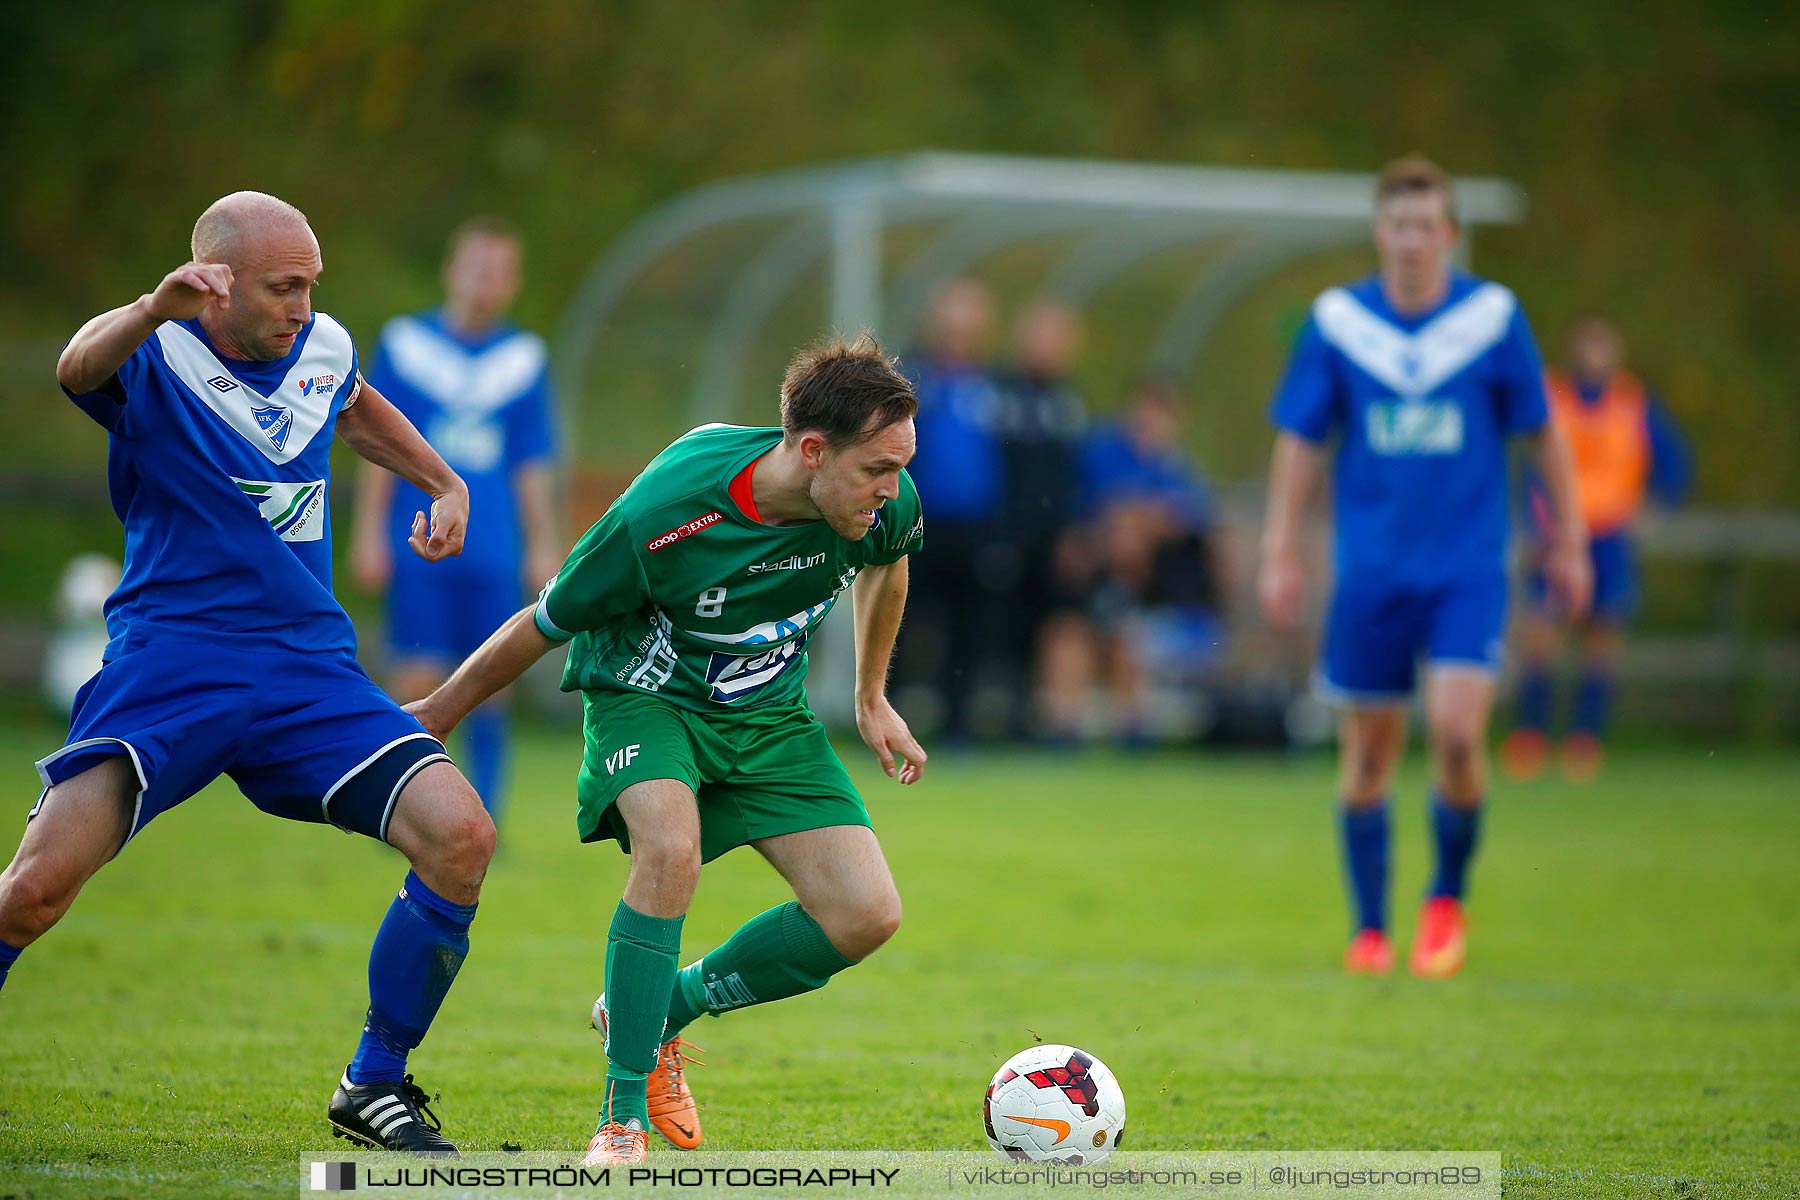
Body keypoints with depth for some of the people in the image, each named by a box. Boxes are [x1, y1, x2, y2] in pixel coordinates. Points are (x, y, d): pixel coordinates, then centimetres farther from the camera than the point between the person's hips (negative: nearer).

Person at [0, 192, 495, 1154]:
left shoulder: (324, 348, 10)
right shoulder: (156, 361, -8)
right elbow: (79, 368, -34)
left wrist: (443, 483, 24)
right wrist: (154, 311, -54)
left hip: (309, 667, 5)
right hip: (167, 665, -5)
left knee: (459, 837, -15)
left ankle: (374, 1087, 2)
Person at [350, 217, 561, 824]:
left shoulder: (525, 358, 9)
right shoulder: (404, 343, 3)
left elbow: (533, 465, 13)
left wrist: (543, 546, 9)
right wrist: (369, 534, 1)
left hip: (494, 555, 2)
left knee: (489, 690, -1)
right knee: (418, 687, -7)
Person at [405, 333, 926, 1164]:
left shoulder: (882, 506, -19)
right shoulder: (663, 516, -33)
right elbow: (544, 626, -16)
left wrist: (872, 698, 20)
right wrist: (440, 712, -3)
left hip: (768, 714, 5)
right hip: (645, 697, -5)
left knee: (867, 916, -11)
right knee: (671, 848, -36)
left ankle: (661, 1011, 12)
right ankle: (624, 1115, -24)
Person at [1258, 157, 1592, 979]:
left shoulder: (1493, 317, -2)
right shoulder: (1337, 320, 0)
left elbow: (1542, 435, 8)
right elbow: (1299, 441, 6)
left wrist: (1568, 543, 10)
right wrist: (1281, 554, 3)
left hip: (1469, 569, -1)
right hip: (1370, 571, 1)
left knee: (1456, 732, -16)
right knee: (1368, 751, 4)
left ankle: (1448, 900, 7)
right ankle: (1369, 930, 19)